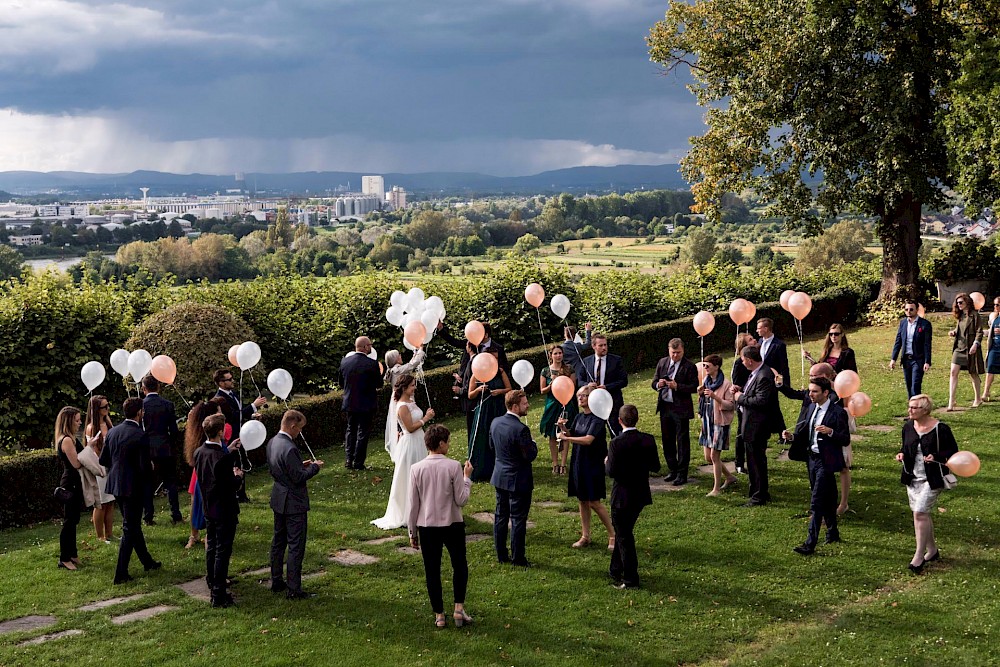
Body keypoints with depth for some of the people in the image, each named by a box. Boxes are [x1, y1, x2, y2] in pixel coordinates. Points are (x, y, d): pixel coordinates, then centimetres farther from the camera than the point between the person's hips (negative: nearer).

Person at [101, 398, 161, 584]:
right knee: (129, 529, 2)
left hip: (116, 484, 7)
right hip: (133, 486, -7)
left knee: (133, 525, 20)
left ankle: (147, 562, 35)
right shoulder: (140, 436, -19)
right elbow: (145, 467, -20)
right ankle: (121, 574, 3)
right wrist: (150, 474, 2)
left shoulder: (112, 432, 1)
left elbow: (103, 460, 7)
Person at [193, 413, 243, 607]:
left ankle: (212, 582, 42)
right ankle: (219, 595, 4)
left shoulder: (198, 452, -3)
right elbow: (230, 486, -23)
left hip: (208, 508, 8)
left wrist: (227, 451, 13)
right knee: (223, 551, 0)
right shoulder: (222, 458, -28)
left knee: (211, 546, 24)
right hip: (224, 510, -8)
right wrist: (237, 475, -3)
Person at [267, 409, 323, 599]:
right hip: (294, 502, -9)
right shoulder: (289, 449, -27)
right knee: (296, 546, -1)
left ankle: (276, 581, 30)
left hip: (278, 500, 9)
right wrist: (315, 467, -8)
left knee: (278, 541, 19)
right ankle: (293, 589, 4)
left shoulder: (272, 443, 2)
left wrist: (301, 465, 10)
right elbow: (299, 477, -24)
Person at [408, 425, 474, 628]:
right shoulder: (454, 467, -13)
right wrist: (467, 477, 3)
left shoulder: (417, 469, -6)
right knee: (460, 566, 18)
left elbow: (413, 504, -2)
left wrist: (412, 531, 9)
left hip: (427, 526, 2)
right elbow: (461, 500, -10)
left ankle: (439, 615, 16)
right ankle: (459, 608, 10)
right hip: (452, 524, -1)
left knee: (432, 571, 12)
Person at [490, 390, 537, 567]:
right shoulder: (521, 429, -25)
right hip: (518, 480, -7)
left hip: (500, 478, 7)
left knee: (500, 516, 15)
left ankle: (501, 554, 25)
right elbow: (530, 456, -21)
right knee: (518, 519, 4)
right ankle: (517, 558, 12)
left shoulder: (495, 422, -2)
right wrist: (533, 444, -3)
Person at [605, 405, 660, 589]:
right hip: (641, 495, 6)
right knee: (624, 533, 22)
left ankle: (631, 579, 9)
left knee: (624, 537, 5)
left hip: (622, 496, -6)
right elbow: (656, 467, 1)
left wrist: (607, 463, 0)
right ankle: (616, 570, 34)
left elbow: (612, 472, -21)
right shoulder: (648, 440, -5)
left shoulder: (617, 443, -20)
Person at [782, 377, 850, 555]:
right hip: (812, 459, 8)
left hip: (826, 462, -8)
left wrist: (830, 432, -29)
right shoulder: (812, 409, 10)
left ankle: (810, 544, -10)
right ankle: (833, 532, 35)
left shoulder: (838, 412, -13)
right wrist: (792, 437, -2)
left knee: (817, 503, -10)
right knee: (826, 500, 19)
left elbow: (846, 440, -12)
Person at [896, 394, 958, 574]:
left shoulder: (940, 429, -14)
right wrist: (902, 454, -3)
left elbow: (953, 450, -7)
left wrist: (937, 457, -23)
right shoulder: (908, 427, 3)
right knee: (921, 514, 13)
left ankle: (919, 557, -7)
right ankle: (932, 549, 31)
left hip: (932, 479, -7)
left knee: (920, 513, -14)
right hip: (913, 478, 7)